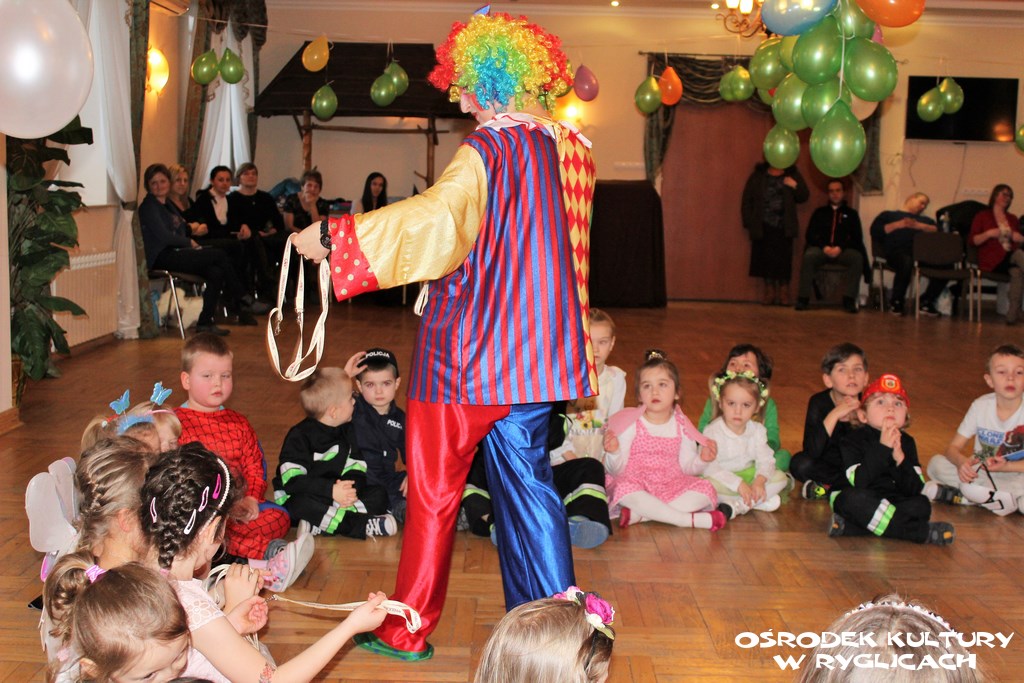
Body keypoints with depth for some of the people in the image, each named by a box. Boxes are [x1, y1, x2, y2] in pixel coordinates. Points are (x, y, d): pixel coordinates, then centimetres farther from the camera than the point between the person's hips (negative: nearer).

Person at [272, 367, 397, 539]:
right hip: (299, 497, -6)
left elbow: (356, 467, 3)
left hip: (338, 493, 6)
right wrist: (331, 490, -33)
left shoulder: (348, 431, 7)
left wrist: (351, 489, -21)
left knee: (378, 495, -12)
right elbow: (292, 479, -24)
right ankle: (362, 525, -38)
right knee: (303, 504, -40)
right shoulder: (299, 436, -15)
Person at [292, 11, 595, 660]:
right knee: (527, 479, 15)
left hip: (469, 349, -7)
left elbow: (439, 215, -33)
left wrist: (332, 236, -29)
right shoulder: (570, 147, 7)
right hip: (538, 354, 7)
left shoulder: (490, 148, -16)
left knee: (435, 488, 7)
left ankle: (408, 628, 20)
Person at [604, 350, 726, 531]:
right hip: (638, 484, -3)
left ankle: (639, 514, -27)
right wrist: (614, 453, -28)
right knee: (624, 489, -36)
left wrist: (702, 460, -10)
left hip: (671, 485, 4)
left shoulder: (682, 426, 5)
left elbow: (686, 468, 10)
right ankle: (692, 519, -31)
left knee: (705, 490, -21)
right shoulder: (630, 424, -4)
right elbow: (616, 470, -6)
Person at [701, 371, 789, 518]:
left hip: (749, 475, 5)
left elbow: (765, 459, -6)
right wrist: (738, 484, -33)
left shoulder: (757, 430, -1)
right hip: (724, 478, -5)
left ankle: (739, 505, -23)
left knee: (780, 477, -13)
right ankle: (759, 501, -26)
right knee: (709, 484, -36)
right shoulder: (713, 432, -18)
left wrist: (760, 480, -28)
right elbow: (709, 468, -26)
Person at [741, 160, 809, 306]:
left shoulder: (792, 175, 9)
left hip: (784, 227, 0)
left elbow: (804, 196, 12)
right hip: (763, 227, 0)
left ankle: (784, 292, 2)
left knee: (783, 259, -6)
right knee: (766, 258, -3)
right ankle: (769, 291, 6)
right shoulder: (758, 176, 6)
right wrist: (749, 223, -3)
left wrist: (795, 186, -8)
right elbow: (747, 201, 4)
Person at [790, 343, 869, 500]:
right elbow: (812, 451, -30)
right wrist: (834, 415, -37)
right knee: (800, 463, -30)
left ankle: (828, 487, -16)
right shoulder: (819, 402, -18)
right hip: (826, 464, -1)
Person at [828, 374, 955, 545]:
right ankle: (921, 532, -34)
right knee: (853, 498, -36)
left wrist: (900, 458, -21)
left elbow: (915, 489, -4)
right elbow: (858, 482, -23)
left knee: (922, 505, -23)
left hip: (891, 502, 4)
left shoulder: (906, 442, 6)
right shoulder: (853, 440, -7)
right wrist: (882, 448, -26)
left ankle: (848, 527, -33)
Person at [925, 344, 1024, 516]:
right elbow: (953, 447, -6)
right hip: (981, 471, 3)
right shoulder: (981, 405, -7)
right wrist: (962, 462, -28)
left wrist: (1007, 466, -30)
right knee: (936, 464, -19)